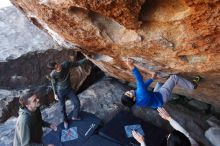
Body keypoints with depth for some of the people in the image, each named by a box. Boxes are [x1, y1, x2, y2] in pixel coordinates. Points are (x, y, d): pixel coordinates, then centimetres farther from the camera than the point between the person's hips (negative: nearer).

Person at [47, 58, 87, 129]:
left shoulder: (66, 64, -23)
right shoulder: (53, 74, -25)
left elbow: (76, 64, -9)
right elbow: (53, 84, -7)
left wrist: (86, 59, -16)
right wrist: (55, 94, 1)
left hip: (69, 88, 3)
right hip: (60, 91, -2)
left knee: (77, 103, 4)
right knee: (62, 107, 14)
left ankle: (75, 116, 33)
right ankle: (65, 120, 42)